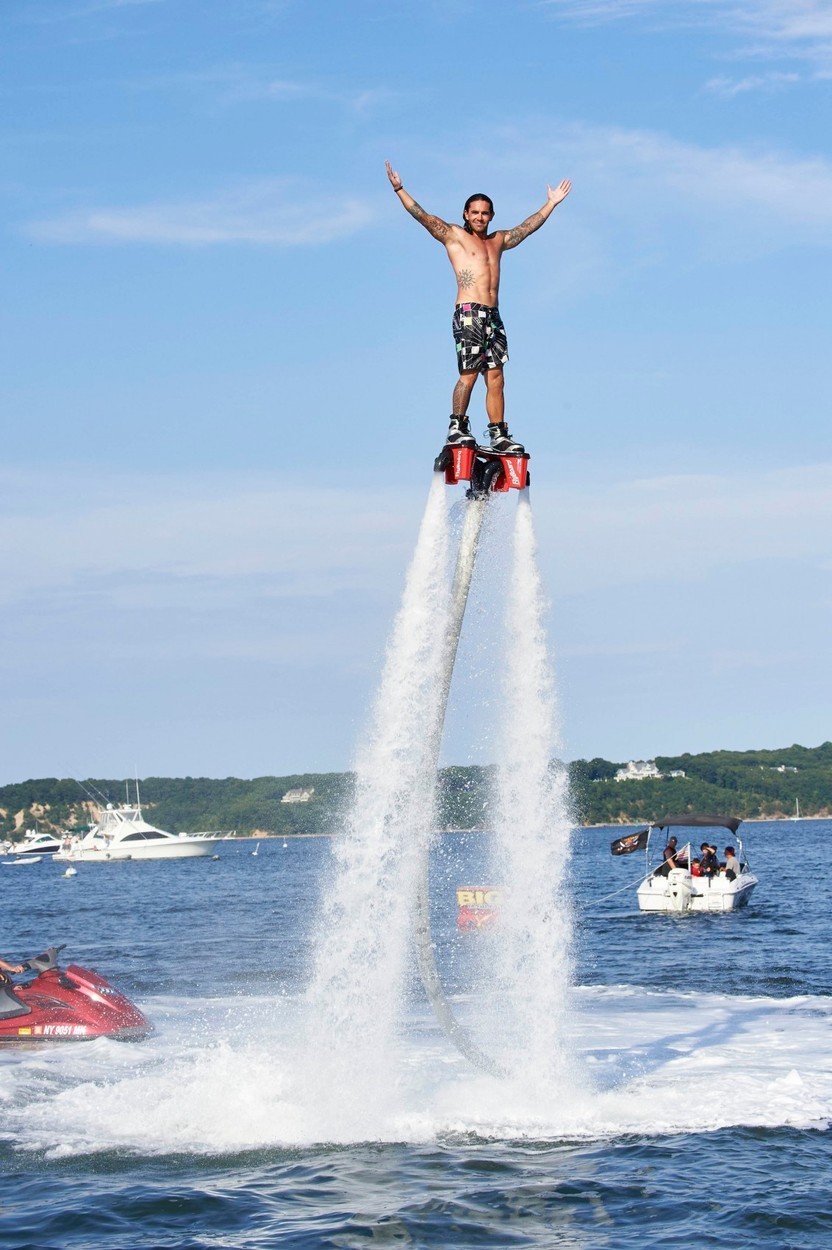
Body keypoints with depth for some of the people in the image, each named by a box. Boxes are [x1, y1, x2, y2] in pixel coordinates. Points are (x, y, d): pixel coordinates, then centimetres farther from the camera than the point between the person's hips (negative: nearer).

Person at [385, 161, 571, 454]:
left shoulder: (498, 241, 21)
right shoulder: (454, 236, 6)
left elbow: (528, 227, 33)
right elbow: (422, 216, -2)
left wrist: (551, 203, 39)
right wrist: (399, 189, -11)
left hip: (493, 317, 5)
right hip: (468, 313, -5)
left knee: (495, 378, 1)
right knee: (469, 373, -14)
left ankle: (499, 435, 1)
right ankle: (457, 428, -9)